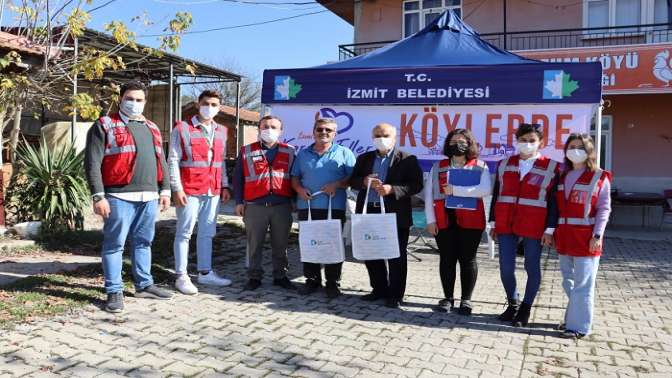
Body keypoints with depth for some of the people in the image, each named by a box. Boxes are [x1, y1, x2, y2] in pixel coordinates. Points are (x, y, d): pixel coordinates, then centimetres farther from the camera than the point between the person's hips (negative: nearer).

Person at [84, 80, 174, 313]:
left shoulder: (151, 128, 19)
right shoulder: (105, 126, 1)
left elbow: (161, 161, 22)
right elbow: (92, 163, -6)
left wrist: (165, 190, 13)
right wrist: (98, 196, -13)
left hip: (149, 197, 6)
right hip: (119, 197, -6)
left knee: (143, 242, 13)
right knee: (115, 244, 1)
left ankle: (144, 285, 24)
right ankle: (114, 291, 9)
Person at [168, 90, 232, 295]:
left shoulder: (221, 131, 14)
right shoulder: (182, 129, -4)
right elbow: (173, 161, -7)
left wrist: (224, 186, 12)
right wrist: (177, 189, -14)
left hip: (213, 192, 6)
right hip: (189, 191, -6)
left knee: (207, 233, 13)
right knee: (184, 233, 2)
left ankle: (205, 273, 23)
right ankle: (181, 276, 9)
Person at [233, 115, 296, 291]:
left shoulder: (289, 152, 9)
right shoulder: (247, 151, 7)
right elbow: (238, 178, 7)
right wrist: (239, 202, 1)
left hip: (282, 206, 1)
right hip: (255, 206, 0)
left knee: (280, 244, 9)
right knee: (254, 244, 6)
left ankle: (280, 276, 21)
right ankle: (254, 277, 18)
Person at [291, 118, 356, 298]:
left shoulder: (344, 153, 6)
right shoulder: (303, 154, 15)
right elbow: (295, 177, 16)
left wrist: (337, 184, -14)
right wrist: (299, 189, -5)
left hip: (334, 207, -3)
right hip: (307, 206, 3)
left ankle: (333, 282, 11)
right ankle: (312, 279, 18)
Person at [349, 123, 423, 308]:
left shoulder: (407, 160, -1)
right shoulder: (364, 158, 13)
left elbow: (416, 185, -8)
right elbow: (352, 181, 12)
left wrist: (392, 189, -20)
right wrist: (364, 181, -10)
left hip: (395, 215, -4)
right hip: (368, 213, 5)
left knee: (396, 257, 4)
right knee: (370, 255, 11)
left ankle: (395, 294, 16)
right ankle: (379, 289, 27)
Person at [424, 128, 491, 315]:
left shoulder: (480, 167, 2)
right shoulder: (438, 166, 9)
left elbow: (486, 190, -15)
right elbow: (429, 193, 6)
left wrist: (455, 190, -19)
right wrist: (430, 220, -2)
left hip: (470, 221, -2)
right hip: (444, 220, 2)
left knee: (467, 259, 5)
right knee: (447, 259, 7)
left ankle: (466, 299, 17)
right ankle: (448, 298, 21)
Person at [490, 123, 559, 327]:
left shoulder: (551, 167, -1)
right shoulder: (504, 164, 8)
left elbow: (554, 201, -3)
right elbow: (496, 195, 12)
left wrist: (549, 229, -7)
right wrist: (493, 222, 9)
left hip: (534, 227, -3)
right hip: (506, 225, 3)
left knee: (532, 268, 7)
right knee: (506, 268, 5)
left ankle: (525, 309, 22)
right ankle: (512, 303, 27)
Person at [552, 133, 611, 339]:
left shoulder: (599, 177, -3)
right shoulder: (563, 176, 13)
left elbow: (604, 209, -6)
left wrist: (597, 235, -13)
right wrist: (553, 231, 8)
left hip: (586, 238, -6)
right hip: (564, 237, 6)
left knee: (582, 284, -1)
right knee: (568, 282, 15)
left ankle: (579, 326, 7)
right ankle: (573, 317, 29)